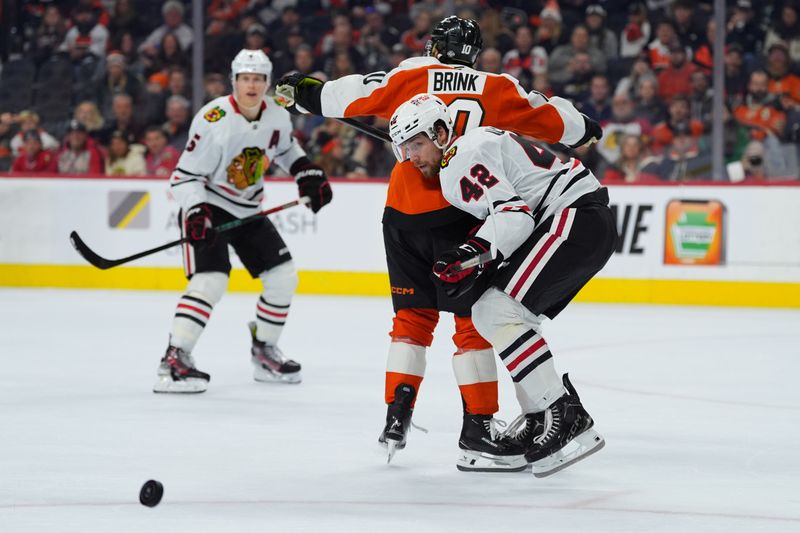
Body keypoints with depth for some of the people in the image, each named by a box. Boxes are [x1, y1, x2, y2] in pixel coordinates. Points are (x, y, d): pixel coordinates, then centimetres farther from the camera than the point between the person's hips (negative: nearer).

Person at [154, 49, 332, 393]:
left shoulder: (278, 116, -4)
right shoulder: (214, 120, -24)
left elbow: (286, 147, 21)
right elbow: (185, 177, -21)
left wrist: (307, 172, 6)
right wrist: (196, 213, -34)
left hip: (248, 210, 7)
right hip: (208, 206, -7)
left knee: (283, 277, 5)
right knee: (211, 280, -24)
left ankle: (264, 352, 22)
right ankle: (174, 359, -24)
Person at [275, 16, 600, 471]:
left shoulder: (409, 77, 7)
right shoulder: (496, 89, 4)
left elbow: (348, 97, 7)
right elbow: (549, 120, 11)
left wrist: (305, 91, 23)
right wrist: (582, 127, 31)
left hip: (403, 213, 3)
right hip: (457, 216, -3)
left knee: (414, 315, 17)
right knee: (474, 321, -1)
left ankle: (397, 418, 17)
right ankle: (477, 434, -6)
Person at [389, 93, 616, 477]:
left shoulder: (461, 161, -11)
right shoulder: (479, 144, 21)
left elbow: (514, 212, -22)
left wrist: (475, 253, -35)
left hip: (577, 216, -11)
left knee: (500, 312, -19)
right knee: (488, 314, 15)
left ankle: (563, 417, -23)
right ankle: (541, 416, 18)